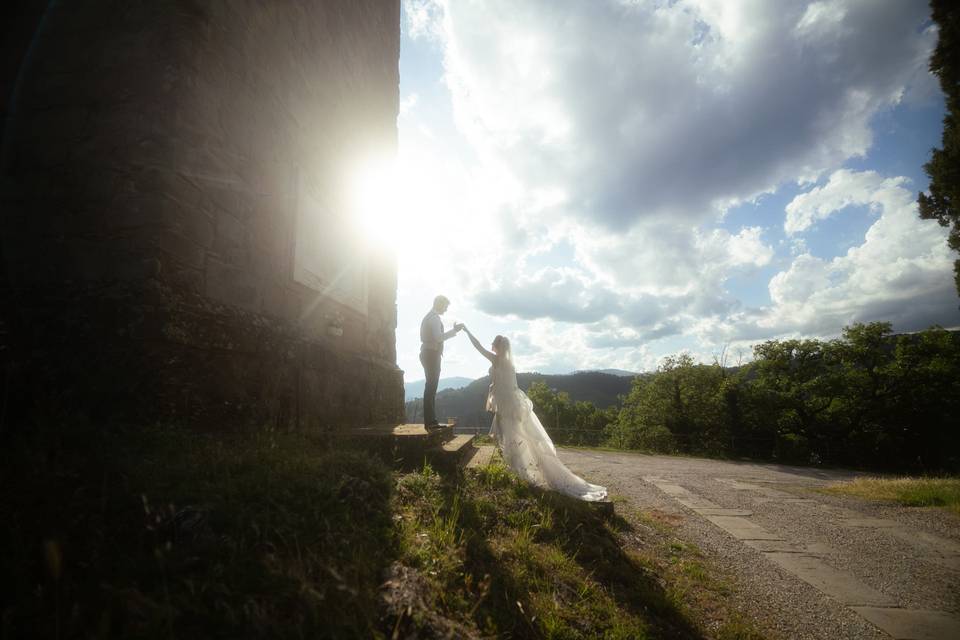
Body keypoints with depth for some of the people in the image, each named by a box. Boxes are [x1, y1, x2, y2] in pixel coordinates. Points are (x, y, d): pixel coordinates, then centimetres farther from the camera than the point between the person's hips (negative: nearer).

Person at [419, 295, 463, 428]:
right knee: (431, 387, -8)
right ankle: (430, 421, -6)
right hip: (432, 354, -11)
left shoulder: (430, 316, 19)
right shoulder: (434, 317, -12)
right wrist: (454, 330, -17)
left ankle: (430, 421, 17)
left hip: (429, 354, 11)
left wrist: (453, 331, 17)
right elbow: (439, 337, -22)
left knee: (431, 387, 12)